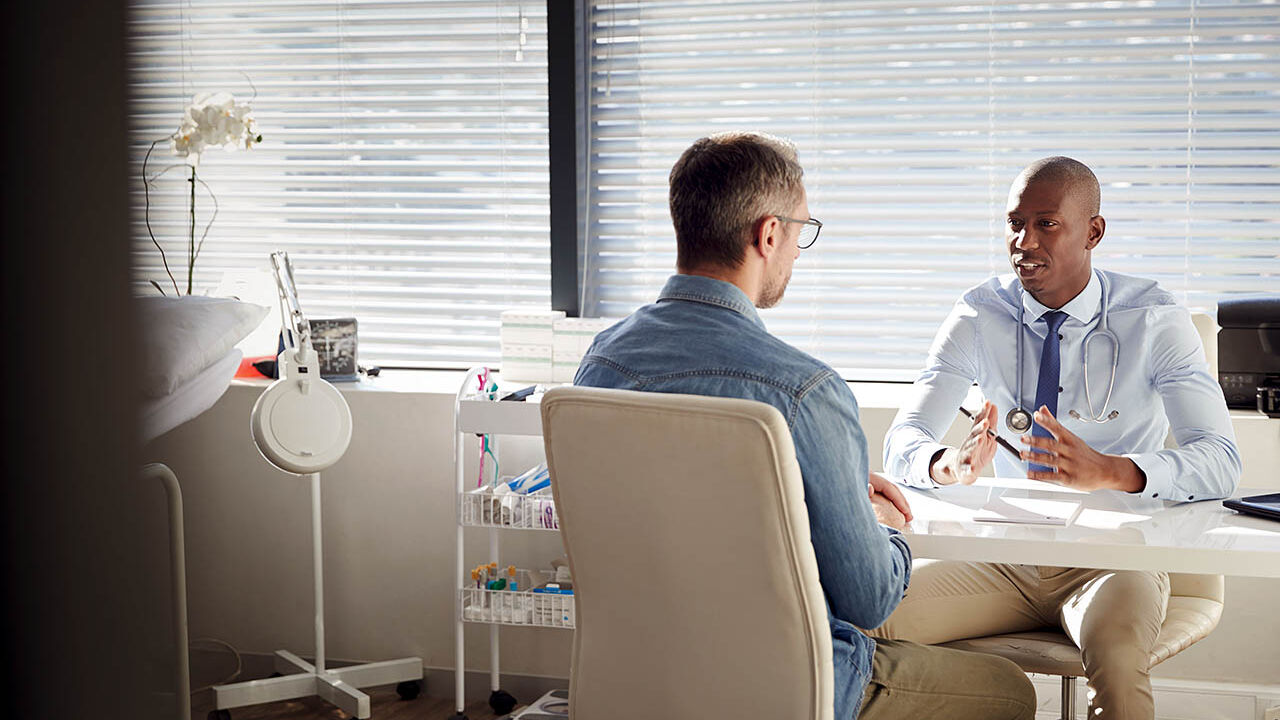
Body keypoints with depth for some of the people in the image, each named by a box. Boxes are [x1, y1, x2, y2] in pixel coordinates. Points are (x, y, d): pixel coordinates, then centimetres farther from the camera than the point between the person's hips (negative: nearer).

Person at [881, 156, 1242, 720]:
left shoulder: (1154, 322, -7)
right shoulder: (978, 317, 1)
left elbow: (1220, 462, -17)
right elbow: (902, 440, -6)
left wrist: (1107, 471, -38)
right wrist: (947, 464, -32)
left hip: (1112, 561, -3)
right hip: (1006, 559, 3)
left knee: (1118, 659, -37)